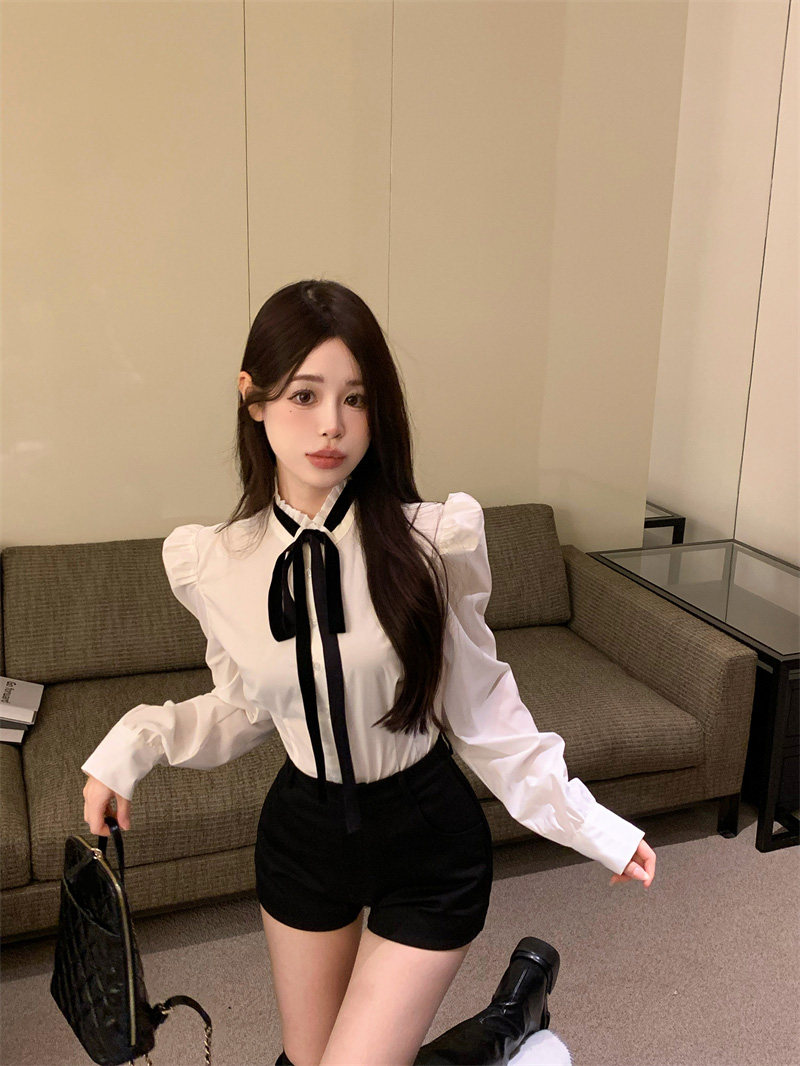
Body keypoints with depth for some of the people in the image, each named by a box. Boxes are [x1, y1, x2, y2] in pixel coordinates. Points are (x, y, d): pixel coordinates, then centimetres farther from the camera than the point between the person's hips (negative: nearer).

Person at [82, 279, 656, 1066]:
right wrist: (132, 746, -8)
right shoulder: (210, 564, -12)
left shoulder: (434, 540, -22)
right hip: (300, 831, 4)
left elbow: (480, 705, -9)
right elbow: (243, 706, 4)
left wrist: (587, 824, -6)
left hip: (426, 839, -3)